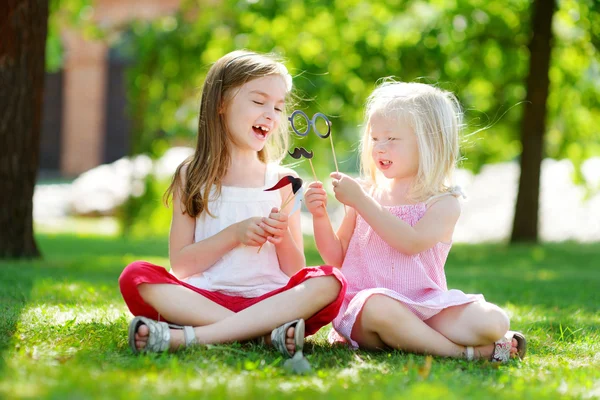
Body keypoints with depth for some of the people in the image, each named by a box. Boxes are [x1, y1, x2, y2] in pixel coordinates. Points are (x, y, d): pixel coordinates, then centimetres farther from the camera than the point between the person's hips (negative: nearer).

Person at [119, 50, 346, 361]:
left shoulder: (283, 181, 12)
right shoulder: (193, 176, 9)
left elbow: (295, 272, 10)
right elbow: (179, 264, 1)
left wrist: (283, 237, -10)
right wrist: (234, 234, -11)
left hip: (270, 300, 1)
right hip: (204, 299, -1)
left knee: (329, 282, -28)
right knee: (135, 277, -26)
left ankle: (188, 337, -36)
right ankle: (265, 332, -35)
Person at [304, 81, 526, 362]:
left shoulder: (444, 203, 0)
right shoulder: (367, 194, 11)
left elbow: (412, 242, -19)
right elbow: (336, 258, 12)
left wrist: (359, 201, -20)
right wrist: (320, 216, -6)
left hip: (424, 308, -1)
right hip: (365, 301, 1)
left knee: (494, 321, -24)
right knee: (378, 308, -38)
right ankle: (465, 351, -23)